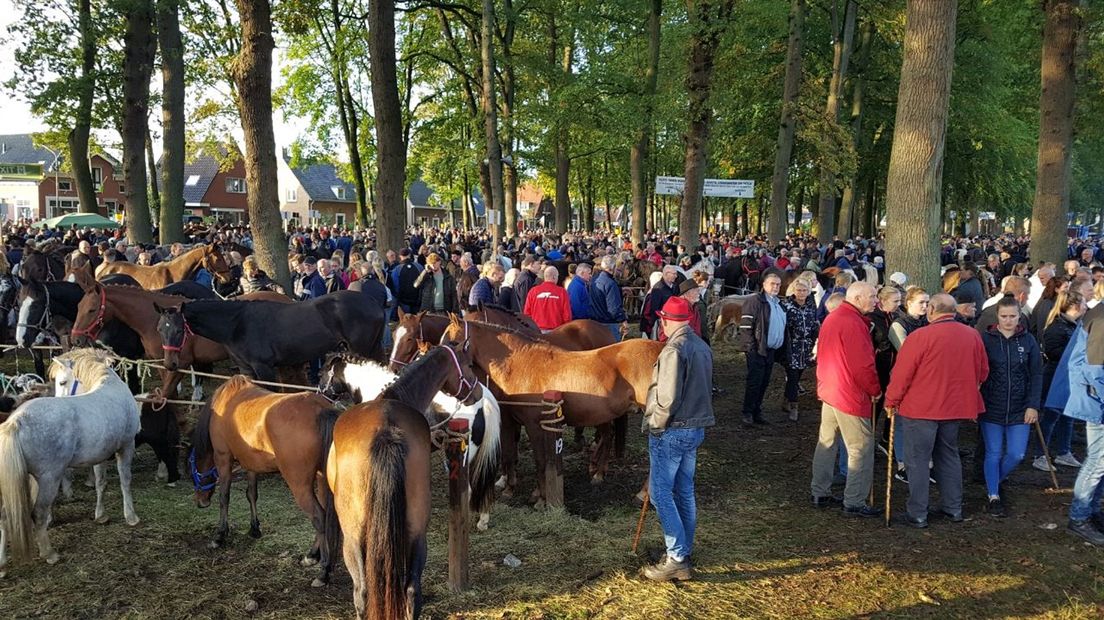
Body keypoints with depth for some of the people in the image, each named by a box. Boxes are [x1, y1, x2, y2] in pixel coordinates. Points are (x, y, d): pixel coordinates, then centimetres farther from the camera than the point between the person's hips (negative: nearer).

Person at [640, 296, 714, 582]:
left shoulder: (674, 349, -19)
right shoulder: (703, 347, 9)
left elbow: (668, 397, -22)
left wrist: (655, 424, -10)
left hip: (672, 430, -9)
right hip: (696, 428, 9)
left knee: (661, 492, -2)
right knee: (684, 491, 15)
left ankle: (676, 560, -2)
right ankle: (684, 553, 24)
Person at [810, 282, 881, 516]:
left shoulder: (832, 318, 10)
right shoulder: (854, 323, -21)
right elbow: (863, 365, -22)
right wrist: (875, 390, -8)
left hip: (828, 391, 10)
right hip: (851, 396, -10)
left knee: (826, 443, 17)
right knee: (861, 449, 0)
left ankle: (820, 493, 25)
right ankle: (854, 503, 4)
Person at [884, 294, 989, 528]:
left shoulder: (920, 336, -17)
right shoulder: (972, 336, 0)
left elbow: (901, 374, -14)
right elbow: (982, 371, 11)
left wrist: (891, 401, -1)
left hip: (920, 408, -5)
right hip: (955, 406, 5)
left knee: (918, 461, 4)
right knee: (949, 456, 20)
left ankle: (918, 514, 7)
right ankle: (954, 508, 26)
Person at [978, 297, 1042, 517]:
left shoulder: (1028, 340, 0)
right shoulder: (986, 339, -5)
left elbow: (1036, 375, 3)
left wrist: (1033, 405, -3)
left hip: (1019, 410, 2)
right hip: (991, 408, -2)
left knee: (1016, 455, 3)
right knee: (993, 454, 3)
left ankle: (994, 481, 30)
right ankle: (993, 497, 16)